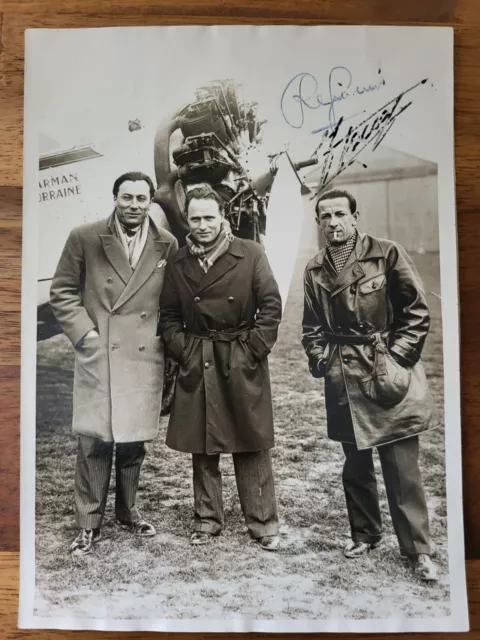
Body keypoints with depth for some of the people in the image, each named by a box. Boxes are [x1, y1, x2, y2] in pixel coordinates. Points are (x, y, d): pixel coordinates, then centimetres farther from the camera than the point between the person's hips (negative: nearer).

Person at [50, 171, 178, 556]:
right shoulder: (85, 238, -1)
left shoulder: (167, 245, 4)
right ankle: (89, 524, 18)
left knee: (134, 441, 11)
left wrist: (166, 340, 2)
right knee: (95, 442, 1)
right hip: (98, 355, -1)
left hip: (145, 357, 2)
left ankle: (127, 512, 32)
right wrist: (85, 334, -7)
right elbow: (62, 292, 2)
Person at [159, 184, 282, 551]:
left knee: (251, 446, 4)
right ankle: (208, 518, 26)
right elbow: (169, 315, 12)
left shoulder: (250, 254, -4)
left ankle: (263, 522, 18)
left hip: (243, 363, -3)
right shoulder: (178, 263, 6)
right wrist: (183, 352, 0)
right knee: (201, 447, 10)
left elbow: (271, 306, -4)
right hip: (197, 365, 3)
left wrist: (252, 351, -8)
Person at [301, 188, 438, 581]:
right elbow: (313, 327, 16)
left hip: (389, 375, -4)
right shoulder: (315, 272, 8)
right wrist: (319, 358, 2)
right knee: (356, 465, 14)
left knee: (402, 467, -1)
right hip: (344, 380, 4)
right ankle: (365, 533, 33)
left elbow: (417, 312, -4)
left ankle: (418, 549, 14)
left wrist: (396, 358, -10)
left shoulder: (387, 255, -4)